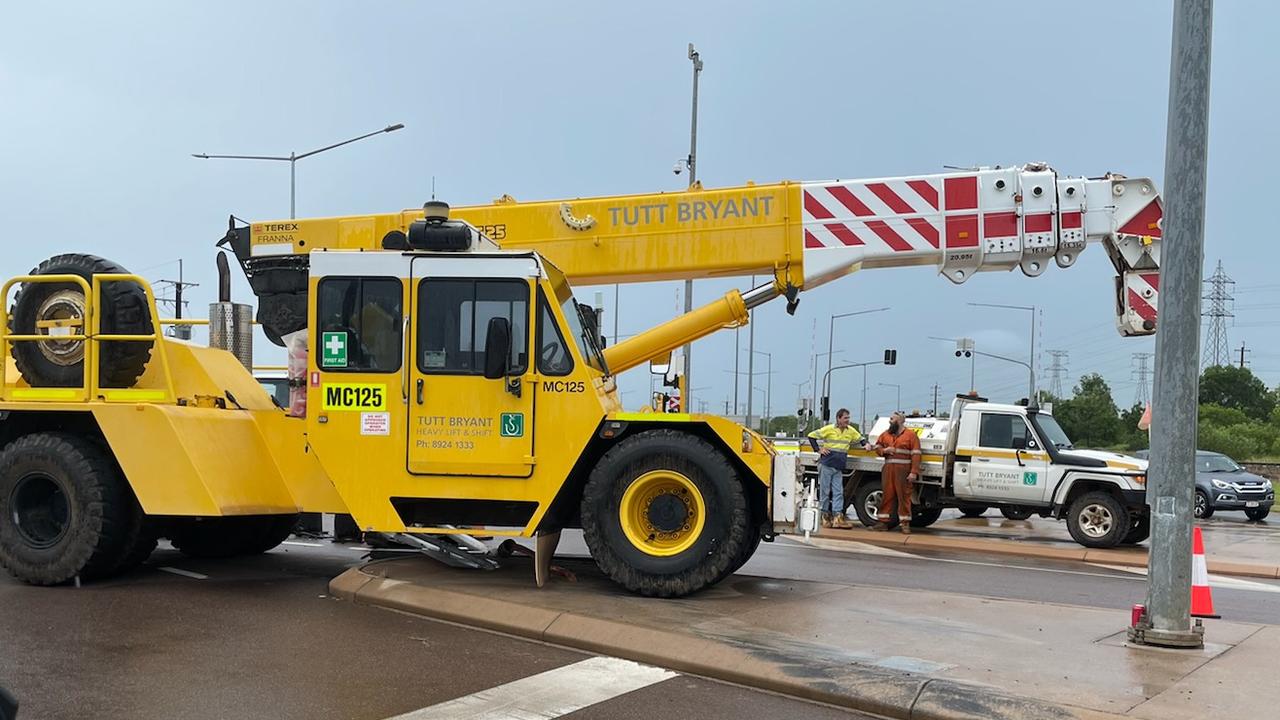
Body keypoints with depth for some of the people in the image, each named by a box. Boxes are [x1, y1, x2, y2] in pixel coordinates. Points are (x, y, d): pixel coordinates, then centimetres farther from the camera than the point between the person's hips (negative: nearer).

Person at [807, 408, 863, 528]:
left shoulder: (851, 431, 10)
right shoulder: (829, 429, -5)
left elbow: (860, 439, 27)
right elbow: (812, 436, 0)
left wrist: (866, 444, 7)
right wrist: (818, 450, -6)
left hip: (839, 468, 4)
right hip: (826, 465, -4)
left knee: (838, 492, -1)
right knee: (825, 491, 1)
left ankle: (838, 517, -2)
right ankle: (825, 516, 9)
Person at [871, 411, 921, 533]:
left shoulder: (911, 436, -1)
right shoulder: (885, 434, 16)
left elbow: (915, 455, -6)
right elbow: (877, 447, 23)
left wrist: (914, 472, -15)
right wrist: (884, 450, -1)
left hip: (903, 471, -5)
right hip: (888, 470, 5)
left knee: (904, 496, -3)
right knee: (887, 495, 5)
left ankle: (904, 523, 0)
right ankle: (883, 521, 8)